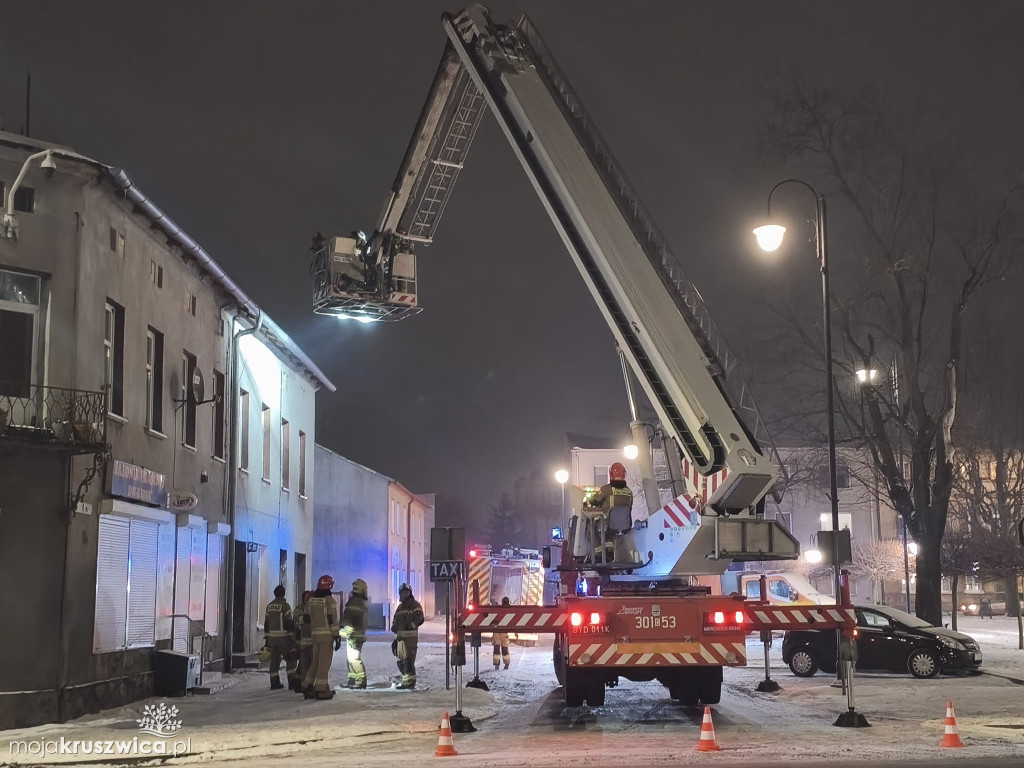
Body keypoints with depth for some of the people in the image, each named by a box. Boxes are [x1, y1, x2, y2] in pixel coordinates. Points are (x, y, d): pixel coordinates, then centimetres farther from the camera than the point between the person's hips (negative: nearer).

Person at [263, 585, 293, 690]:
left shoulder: (269, 606, 12)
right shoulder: (285, 605, -9)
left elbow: (266, 623, 14)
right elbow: (288, 623, -12)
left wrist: (266, 638, 19)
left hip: (272, 637, 6)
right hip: (283, 637, -6)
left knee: (274, 660, 8)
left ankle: (274, 683, 8)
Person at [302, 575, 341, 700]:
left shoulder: (311, 600, 9)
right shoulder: (329, 600, -10)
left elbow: (305, 618, 11)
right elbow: (333, 620, -14)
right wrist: (337, 637, -10)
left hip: (315, 634, 6)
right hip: (326, 634, -6)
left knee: (315, 661, 16)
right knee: (324, 662, -1)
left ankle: (307, 686, 18)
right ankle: (321, 690, 0)